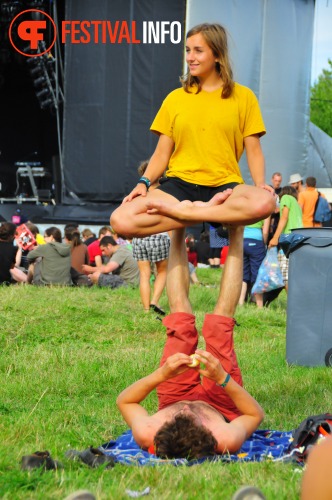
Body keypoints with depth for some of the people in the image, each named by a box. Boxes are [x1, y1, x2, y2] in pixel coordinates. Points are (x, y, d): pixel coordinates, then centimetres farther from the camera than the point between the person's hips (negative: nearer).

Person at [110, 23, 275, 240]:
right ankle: (210, 210, -18)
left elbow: (253, 150, 6)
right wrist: (144, 182, -5)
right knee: (121, 220, -28)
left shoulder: (243, 97, 9)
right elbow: (162, 153, 13)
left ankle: (180, 211, -24)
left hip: (224, 186, -2)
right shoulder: (175, 98, 14)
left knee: (264, 202, -39)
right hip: (180, 184, 2)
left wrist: (260, 183, -13)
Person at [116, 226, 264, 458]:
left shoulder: (147, 436, -47)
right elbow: (256, 414, -27)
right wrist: (223, 380, -43)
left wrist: (160, 375, -40)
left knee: (181, 320, -1)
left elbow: (124, 401, -25)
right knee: (219, 322, -5)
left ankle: (179, 233, 21)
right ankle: (236, 235, 17)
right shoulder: (226, 441, -49)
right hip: (222, 408, -1)